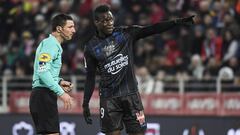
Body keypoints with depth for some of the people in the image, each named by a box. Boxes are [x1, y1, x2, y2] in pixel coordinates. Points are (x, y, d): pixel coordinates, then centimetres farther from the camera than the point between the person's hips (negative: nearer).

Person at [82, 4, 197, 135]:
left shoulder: (125, 33, 1)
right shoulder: (91, 47, 1)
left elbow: (152, 29, -8)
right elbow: (90, 78, 7)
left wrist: (176, 22, -20)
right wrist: (85, 104, 4)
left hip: (130, 93, 1)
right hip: (109, 98, -1)